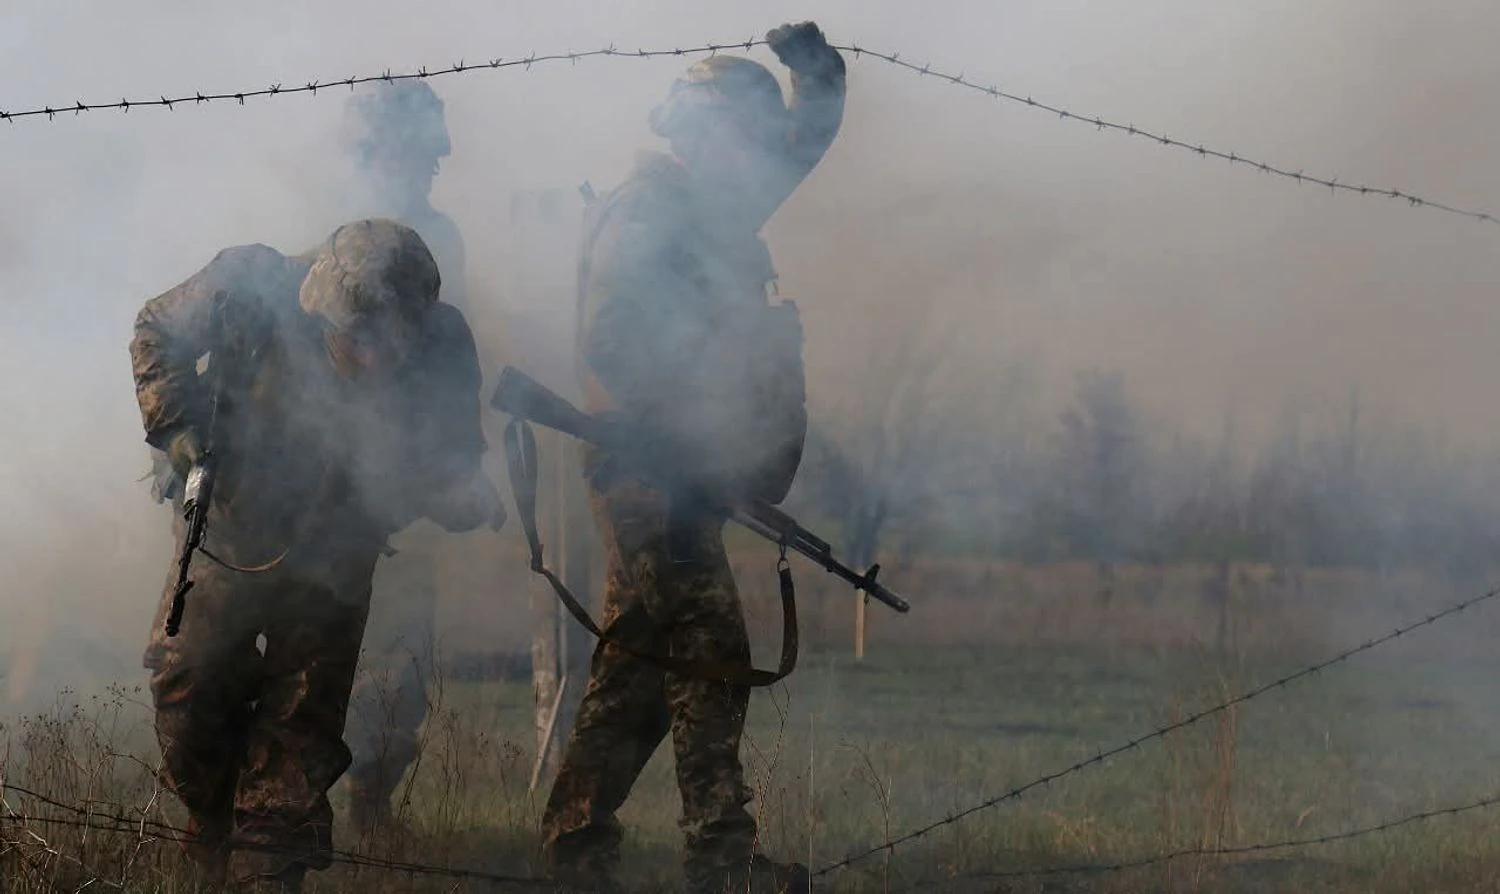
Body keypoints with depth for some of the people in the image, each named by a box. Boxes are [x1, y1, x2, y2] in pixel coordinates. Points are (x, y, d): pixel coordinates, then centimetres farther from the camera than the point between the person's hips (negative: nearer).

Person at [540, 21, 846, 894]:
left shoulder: (720, 206, 17)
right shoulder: (647, 213, -12)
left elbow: (808, 135, 28)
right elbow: (611, 344, -21)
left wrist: (817, 69, 8)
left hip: (686, 473, 10)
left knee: (640, 661, 12)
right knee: (708, 656, -12)